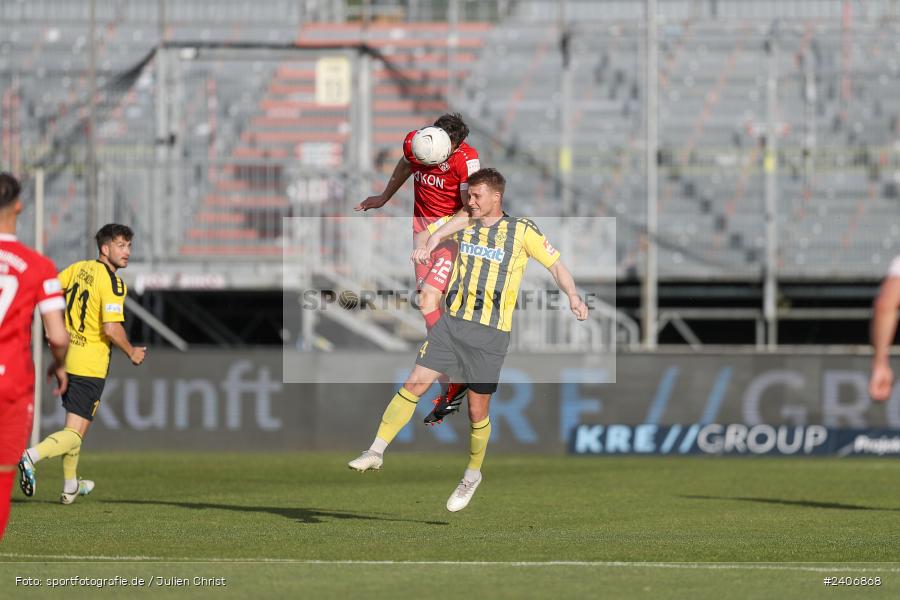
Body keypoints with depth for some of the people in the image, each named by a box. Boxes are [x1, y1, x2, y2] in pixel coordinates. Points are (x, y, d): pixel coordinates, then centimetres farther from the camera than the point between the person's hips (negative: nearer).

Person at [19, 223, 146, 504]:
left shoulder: (79, 268, 6)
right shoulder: (112, 283, -16)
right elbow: (111, 329, -23)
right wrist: (131, 352, -5)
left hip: (66, 356, 8)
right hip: (89, 365, -8)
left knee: (74, 425, 24)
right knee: (74, 436, -7)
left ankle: (70, 486, 34)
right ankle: (32, 456, -31)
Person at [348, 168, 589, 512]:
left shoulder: (521, 231, 0)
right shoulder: (465, 225, 10)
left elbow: (555, 263, 2)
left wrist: (573, 296, -13)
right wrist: (432, 241, -29)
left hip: (490, 333, -3)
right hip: (451, 322, 3)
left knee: (477, 412, 3)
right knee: (413, 385, -6)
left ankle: (473, 475, 25)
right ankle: (376, 452, 0)